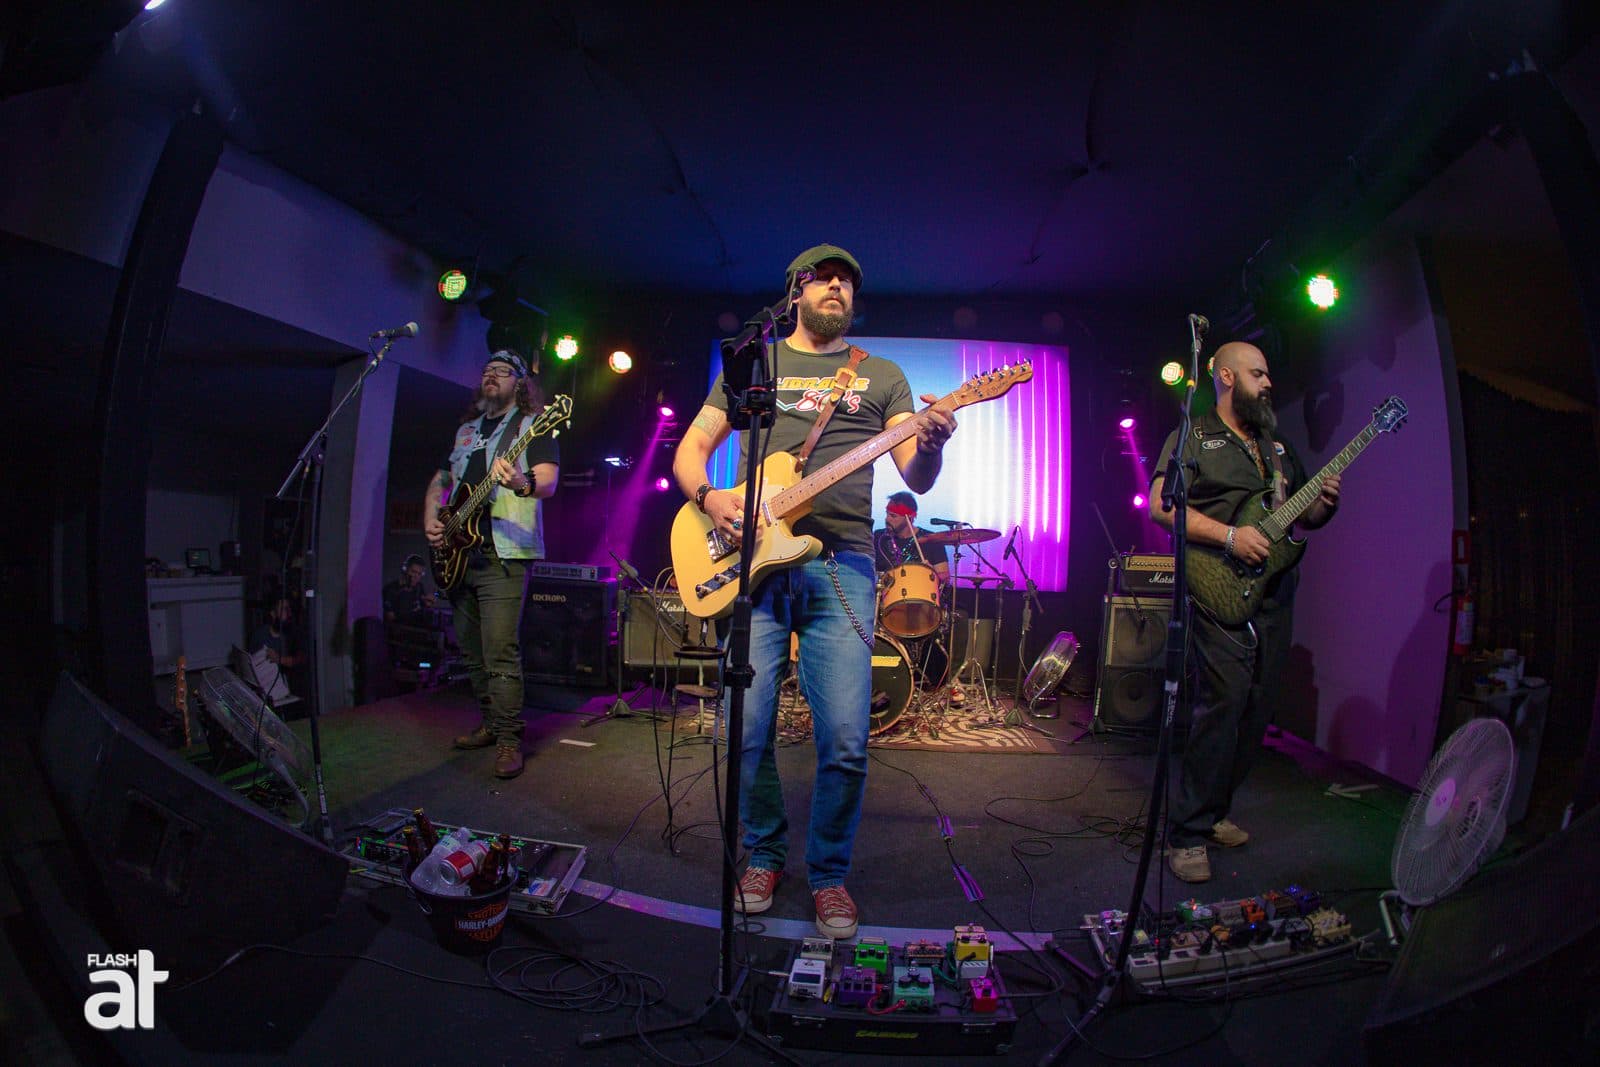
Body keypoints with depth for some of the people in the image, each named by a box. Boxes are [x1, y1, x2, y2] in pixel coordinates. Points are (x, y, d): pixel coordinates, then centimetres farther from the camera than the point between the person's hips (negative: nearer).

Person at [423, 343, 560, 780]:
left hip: (502, 554, -7)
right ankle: (490, 724, 25)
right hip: (458, 553, 8)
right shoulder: (465, 430, 22)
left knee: (500, 653, -13)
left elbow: (548, 482, -14)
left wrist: (522, 485, -37)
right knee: (472, 651, 12)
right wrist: (430, 520, 10)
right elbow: (439, 481, 28)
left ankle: (509, 740, -6)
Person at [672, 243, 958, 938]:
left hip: (841, 565, 0)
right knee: (747, 730, 0)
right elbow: (691, 447, 15)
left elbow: (916, 480, 7)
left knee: (845, 740, -6)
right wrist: (708, 497, -6)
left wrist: (930, 445, -16)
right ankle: (764, 854, 25)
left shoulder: (881, 376, 17)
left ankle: (827, 872, 19)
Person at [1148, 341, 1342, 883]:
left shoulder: (1277, 446, 23)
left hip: (1275, 598, 8)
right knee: (1222, 706, -15)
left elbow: (1306, 516, 26)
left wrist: (1323, 503, 3)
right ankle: (1186, 834, -7)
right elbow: (1161, 505, -12)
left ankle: (1215, 812, 22)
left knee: (1257, 713, 8)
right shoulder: (1193, 437, 2)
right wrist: (1229, 536, -19)